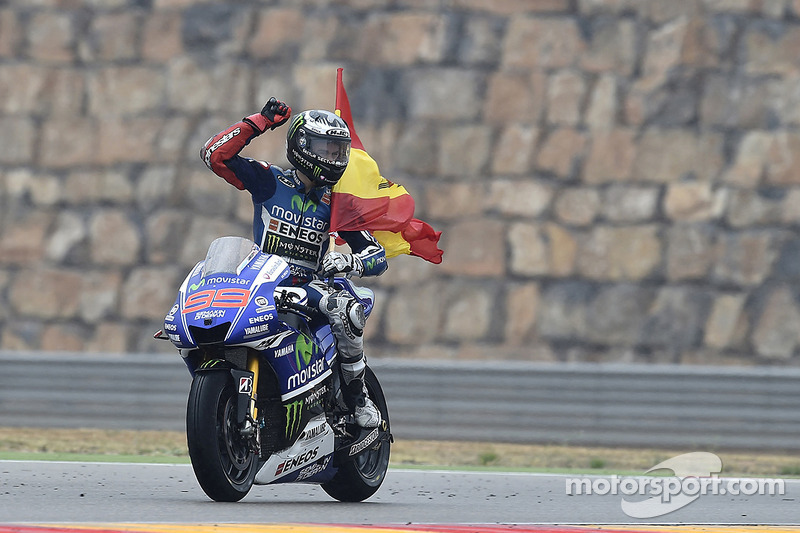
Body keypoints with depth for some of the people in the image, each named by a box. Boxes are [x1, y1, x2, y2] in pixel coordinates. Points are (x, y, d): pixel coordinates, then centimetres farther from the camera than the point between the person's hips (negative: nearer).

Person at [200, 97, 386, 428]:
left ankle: (356, 395, -11)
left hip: (310, 285, 0)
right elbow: (214, 153, -5)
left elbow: (377, 255, 5)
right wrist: (259, 122, -7)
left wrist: (349, 262, -19)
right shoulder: (269, 181, 4)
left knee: (346, 310, -31)